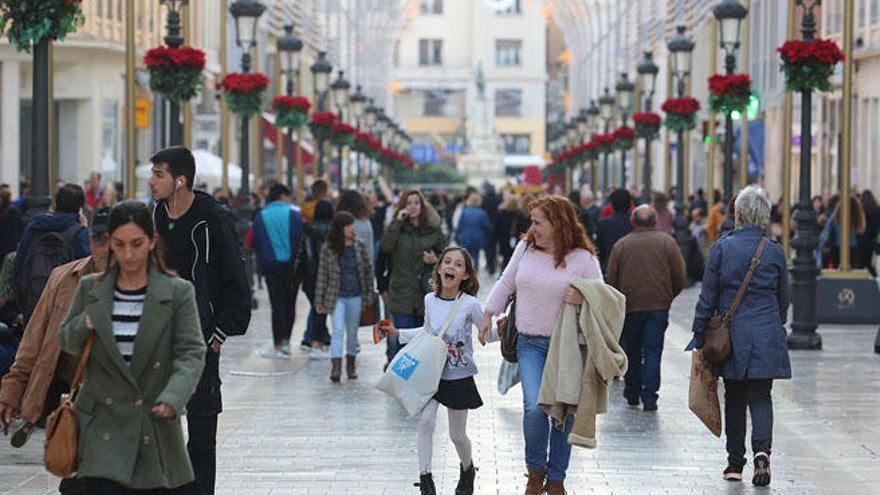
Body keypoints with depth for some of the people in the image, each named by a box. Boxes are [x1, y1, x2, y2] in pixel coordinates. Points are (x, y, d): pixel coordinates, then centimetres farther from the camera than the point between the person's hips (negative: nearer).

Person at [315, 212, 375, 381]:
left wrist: (369, 293, 7)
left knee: (352, 332, 11)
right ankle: (336, 366, -19)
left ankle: (351, 364, 24)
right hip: (336, 296, -2)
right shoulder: (328, 249, -6)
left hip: (355, 296, 3)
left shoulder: (359, 245, 0)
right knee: (338, 330, -13)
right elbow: (322, 275, -2)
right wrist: (319, 301, -2)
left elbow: (368, 269, 8)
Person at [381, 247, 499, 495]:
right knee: (426, 420, -18)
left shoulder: (470, 303, -11)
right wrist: (398, 333, 17)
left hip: (459, 377, -2)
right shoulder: (430, 300, 0)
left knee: (457, 435, 7)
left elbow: (487, 334, 0)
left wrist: (501, 330, -19)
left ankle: (467, 470, 37)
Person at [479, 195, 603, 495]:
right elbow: (505, 285, 18)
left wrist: (584, 298, -21)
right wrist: (488, 316, 16)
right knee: (535, 407, -17)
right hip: (531, 343, 1)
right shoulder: (525, 248, 6)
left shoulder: (583, 258, -4)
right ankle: (535, 470, 6)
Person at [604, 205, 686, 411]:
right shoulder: (667, 242, 2)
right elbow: (680, 278, 0)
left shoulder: (622, 244, 3)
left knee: (631, 351, 14)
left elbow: (610, 280, 3)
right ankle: (649, 396, -7)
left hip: (630, 307, 1)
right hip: (658, 307, -1)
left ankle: (632, 393, 20)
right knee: (653, 351, 0)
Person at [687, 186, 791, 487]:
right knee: (760, 396, 2)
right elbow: (783, 298, 9)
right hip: (766, 336, 1)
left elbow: (708, 296, -3)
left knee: (734, 397, 11)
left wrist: (699, 335, 3)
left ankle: (735, 463, 13)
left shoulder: (723, 247, -6)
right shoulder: (774, 251, 0)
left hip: (732, 335, -1)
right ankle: (762, 450, -21)